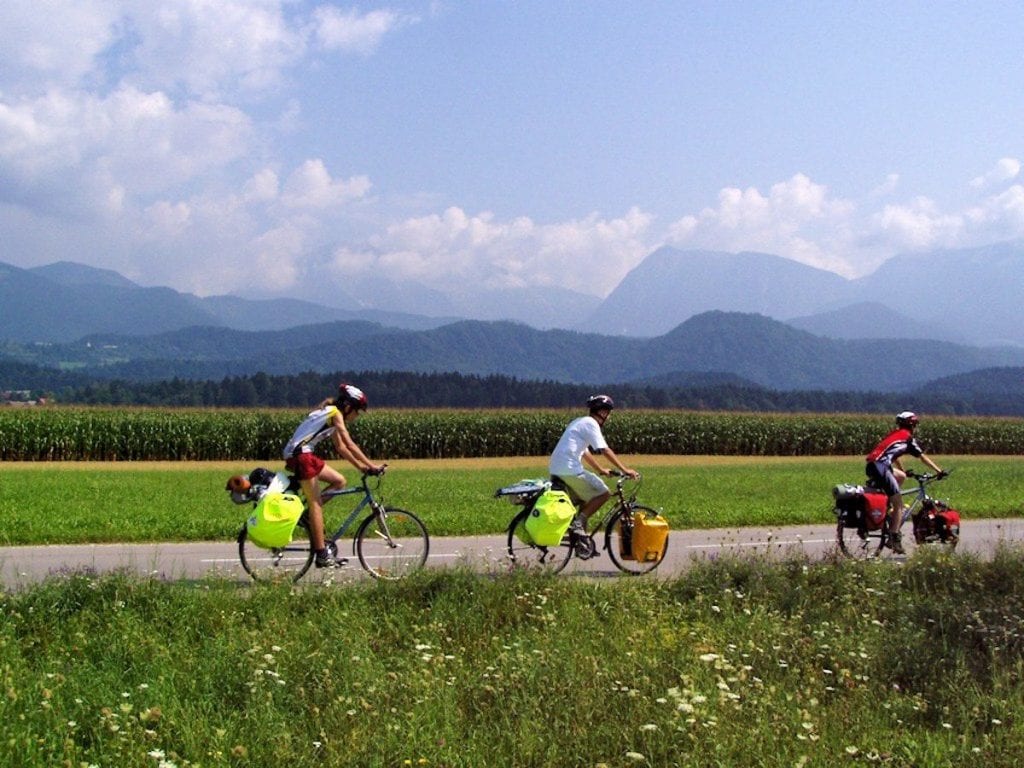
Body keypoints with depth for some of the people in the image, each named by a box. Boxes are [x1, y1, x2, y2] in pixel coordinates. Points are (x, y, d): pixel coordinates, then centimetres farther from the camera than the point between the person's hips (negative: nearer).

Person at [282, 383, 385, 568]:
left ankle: (309, 517, 9)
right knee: (316, 504, -6)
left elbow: (340, 447, 20)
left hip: (304, 454, 9)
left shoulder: (331, 413, 18)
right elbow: (350, 445, -17)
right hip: (300, 455, -9)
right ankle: (322, 555, -3)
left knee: (339, 481, 10)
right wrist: (371, 465, -17)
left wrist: (360, 466, 14)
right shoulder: (335, 413, -10)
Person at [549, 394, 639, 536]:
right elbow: (605, 451, -13)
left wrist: (601, 469, 34)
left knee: (587, 497, 22)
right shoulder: (591, 424, -6)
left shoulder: (580, 422, 23)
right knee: (603, 493, -2)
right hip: (570, 470, -10)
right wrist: (625, 470, -12)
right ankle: (578, 522, -9)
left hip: (555, 469, 10)